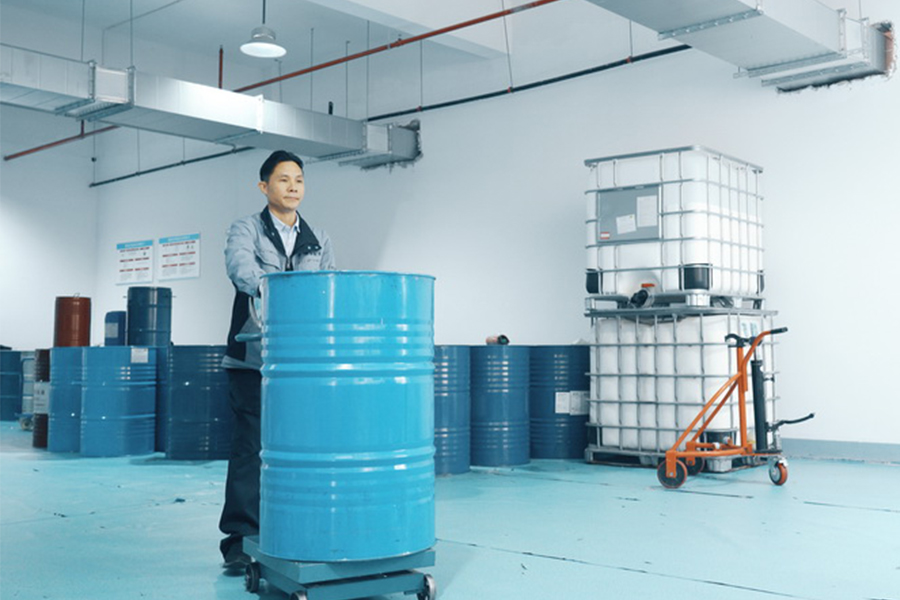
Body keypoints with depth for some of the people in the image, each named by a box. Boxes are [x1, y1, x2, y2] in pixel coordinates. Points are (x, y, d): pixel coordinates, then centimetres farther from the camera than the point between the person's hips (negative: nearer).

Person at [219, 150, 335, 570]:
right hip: (252, 359, -3)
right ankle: (240, 540, 6)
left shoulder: (319, 240, 16)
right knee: (250, 448, -3)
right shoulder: (245, 230, 4)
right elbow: (240, 266, -18)